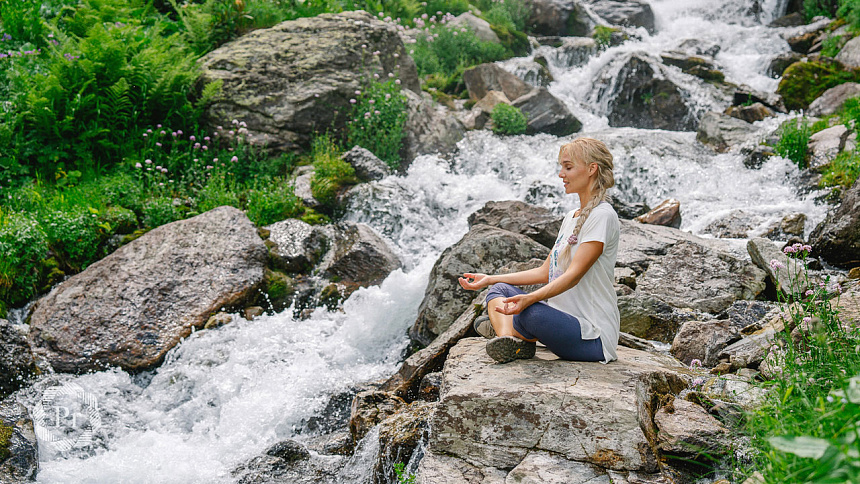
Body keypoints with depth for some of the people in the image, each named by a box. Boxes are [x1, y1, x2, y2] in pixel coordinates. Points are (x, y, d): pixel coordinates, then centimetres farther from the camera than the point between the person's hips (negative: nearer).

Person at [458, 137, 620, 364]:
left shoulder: (602, 216, -12)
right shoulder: (571, 217, 18)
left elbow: (574, 275, -23)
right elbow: (545, 272, 18)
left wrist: (530, 299, -38)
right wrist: (490, 279, 13)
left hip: (594, 337, -10)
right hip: (565, 317, 10)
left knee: (532, 313, -35)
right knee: (500, 290, 5)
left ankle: (503, 328, -2)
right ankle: (508, 339, -24)